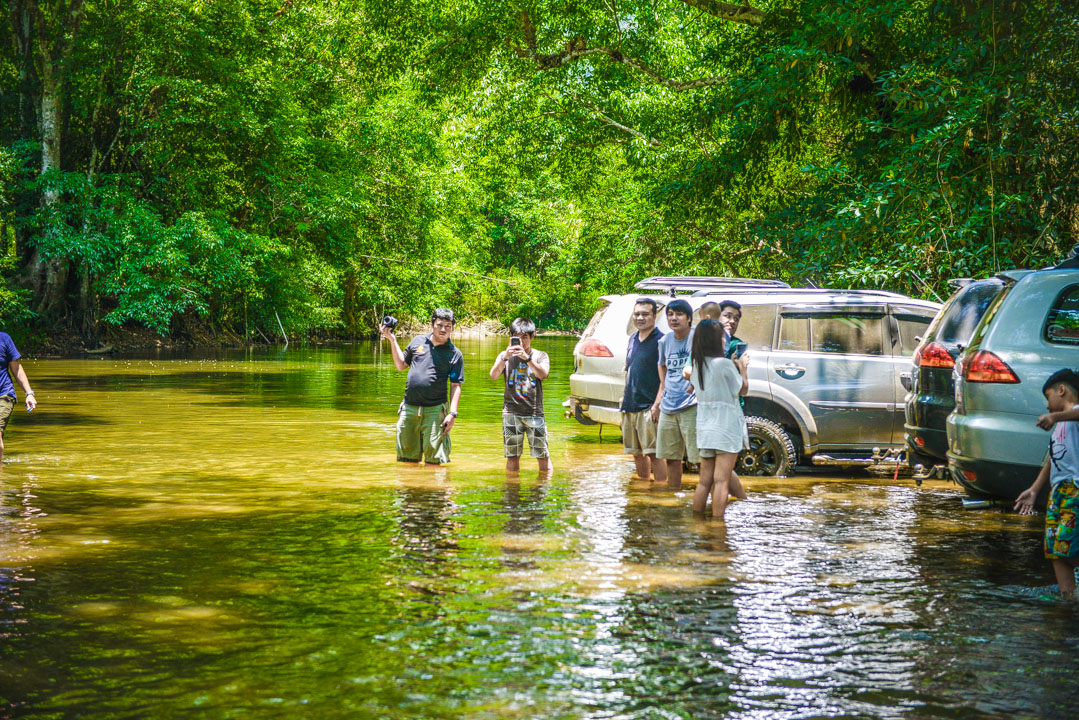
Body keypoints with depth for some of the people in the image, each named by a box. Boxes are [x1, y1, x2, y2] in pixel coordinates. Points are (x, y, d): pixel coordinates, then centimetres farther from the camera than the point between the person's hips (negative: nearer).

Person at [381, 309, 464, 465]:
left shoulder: (455, 354, 2)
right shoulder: (418, 342, 11)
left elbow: (456, 386, 0)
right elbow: (401, 365, 22)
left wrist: (453, 413, -9)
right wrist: (392, 340, 15)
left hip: (435, 410, -3)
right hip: (409, 408, 3)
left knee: (434, 460, -5)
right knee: (407, 456, 9)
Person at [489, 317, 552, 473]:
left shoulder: (540, 356, 6)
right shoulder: (505, 356, 7)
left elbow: (543, 374, -13)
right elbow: (493, 376, -9)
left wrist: (527, 357, -27)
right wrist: (505, 357, -24)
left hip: (535, 412, 0)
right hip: (511, 412, 0)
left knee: (543, 455, -2)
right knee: (512, 456, 3)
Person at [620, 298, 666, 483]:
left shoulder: (660, 340, -8)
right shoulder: (633, 339, 15)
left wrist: (657, 405, -20)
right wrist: (625, 395, 16)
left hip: (649, 407, -8)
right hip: (630, 407, 8)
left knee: (654, 453, -10)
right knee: (637, 453, 13)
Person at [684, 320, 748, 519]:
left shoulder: (695, 365, 6)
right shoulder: (725, 364, -14)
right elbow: (742, 390, -2)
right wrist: (742, 368, 14)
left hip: (704, 428, 7)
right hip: (726, 428, -7)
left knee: (704, 481, 12)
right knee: (721, 480, -6)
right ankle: (717, 522, -9)